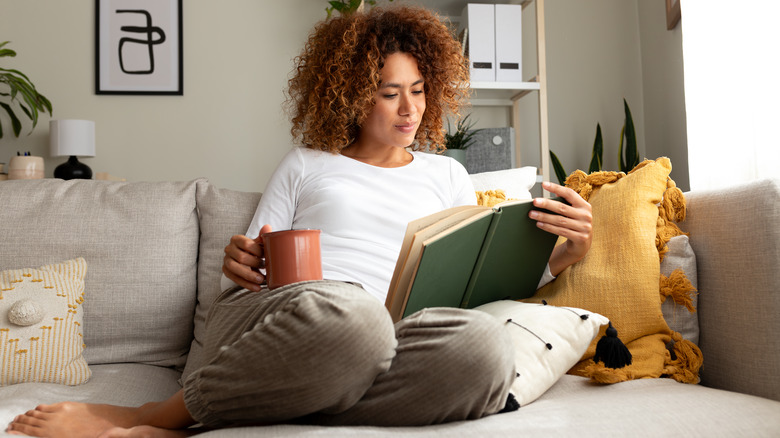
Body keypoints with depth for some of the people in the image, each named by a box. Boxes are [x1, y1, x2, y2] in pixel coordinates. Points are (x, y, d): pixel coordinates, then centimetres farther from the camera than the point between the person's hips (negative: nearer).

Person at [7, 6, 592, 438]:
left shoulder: (445, 175, 25)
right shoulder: (305, 165, 21)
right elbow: (252, 266, 17)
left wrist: (563, 256, 1)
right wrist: (238, 265, -7)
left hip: (378, 338, 3)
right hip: (266, 317, -2)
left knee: (485, 344, -35)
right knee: (347, 312, -41)